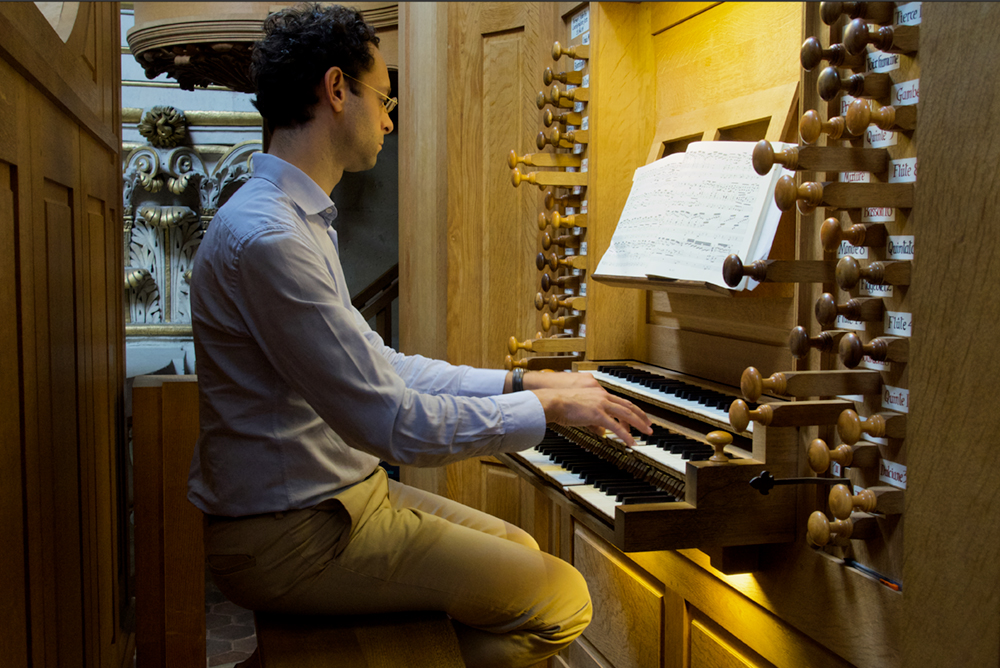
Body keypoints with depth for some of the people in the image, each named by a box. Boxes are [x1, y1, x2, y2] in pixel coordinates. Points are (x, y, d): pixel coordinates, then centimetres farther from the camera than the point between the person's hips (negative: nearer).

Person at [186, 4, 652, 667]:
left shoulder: (296, 219, 12)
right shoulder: (267, 238, -24)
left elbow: (377, 364, 14)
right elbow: (388, 422, -26)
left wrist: (517, 381, 8)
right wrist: (546, 406, -15)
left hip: (336, 494, 10)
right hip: (287, 537, -10)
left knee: (519, 551, 17)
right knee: (559, 597, -10)